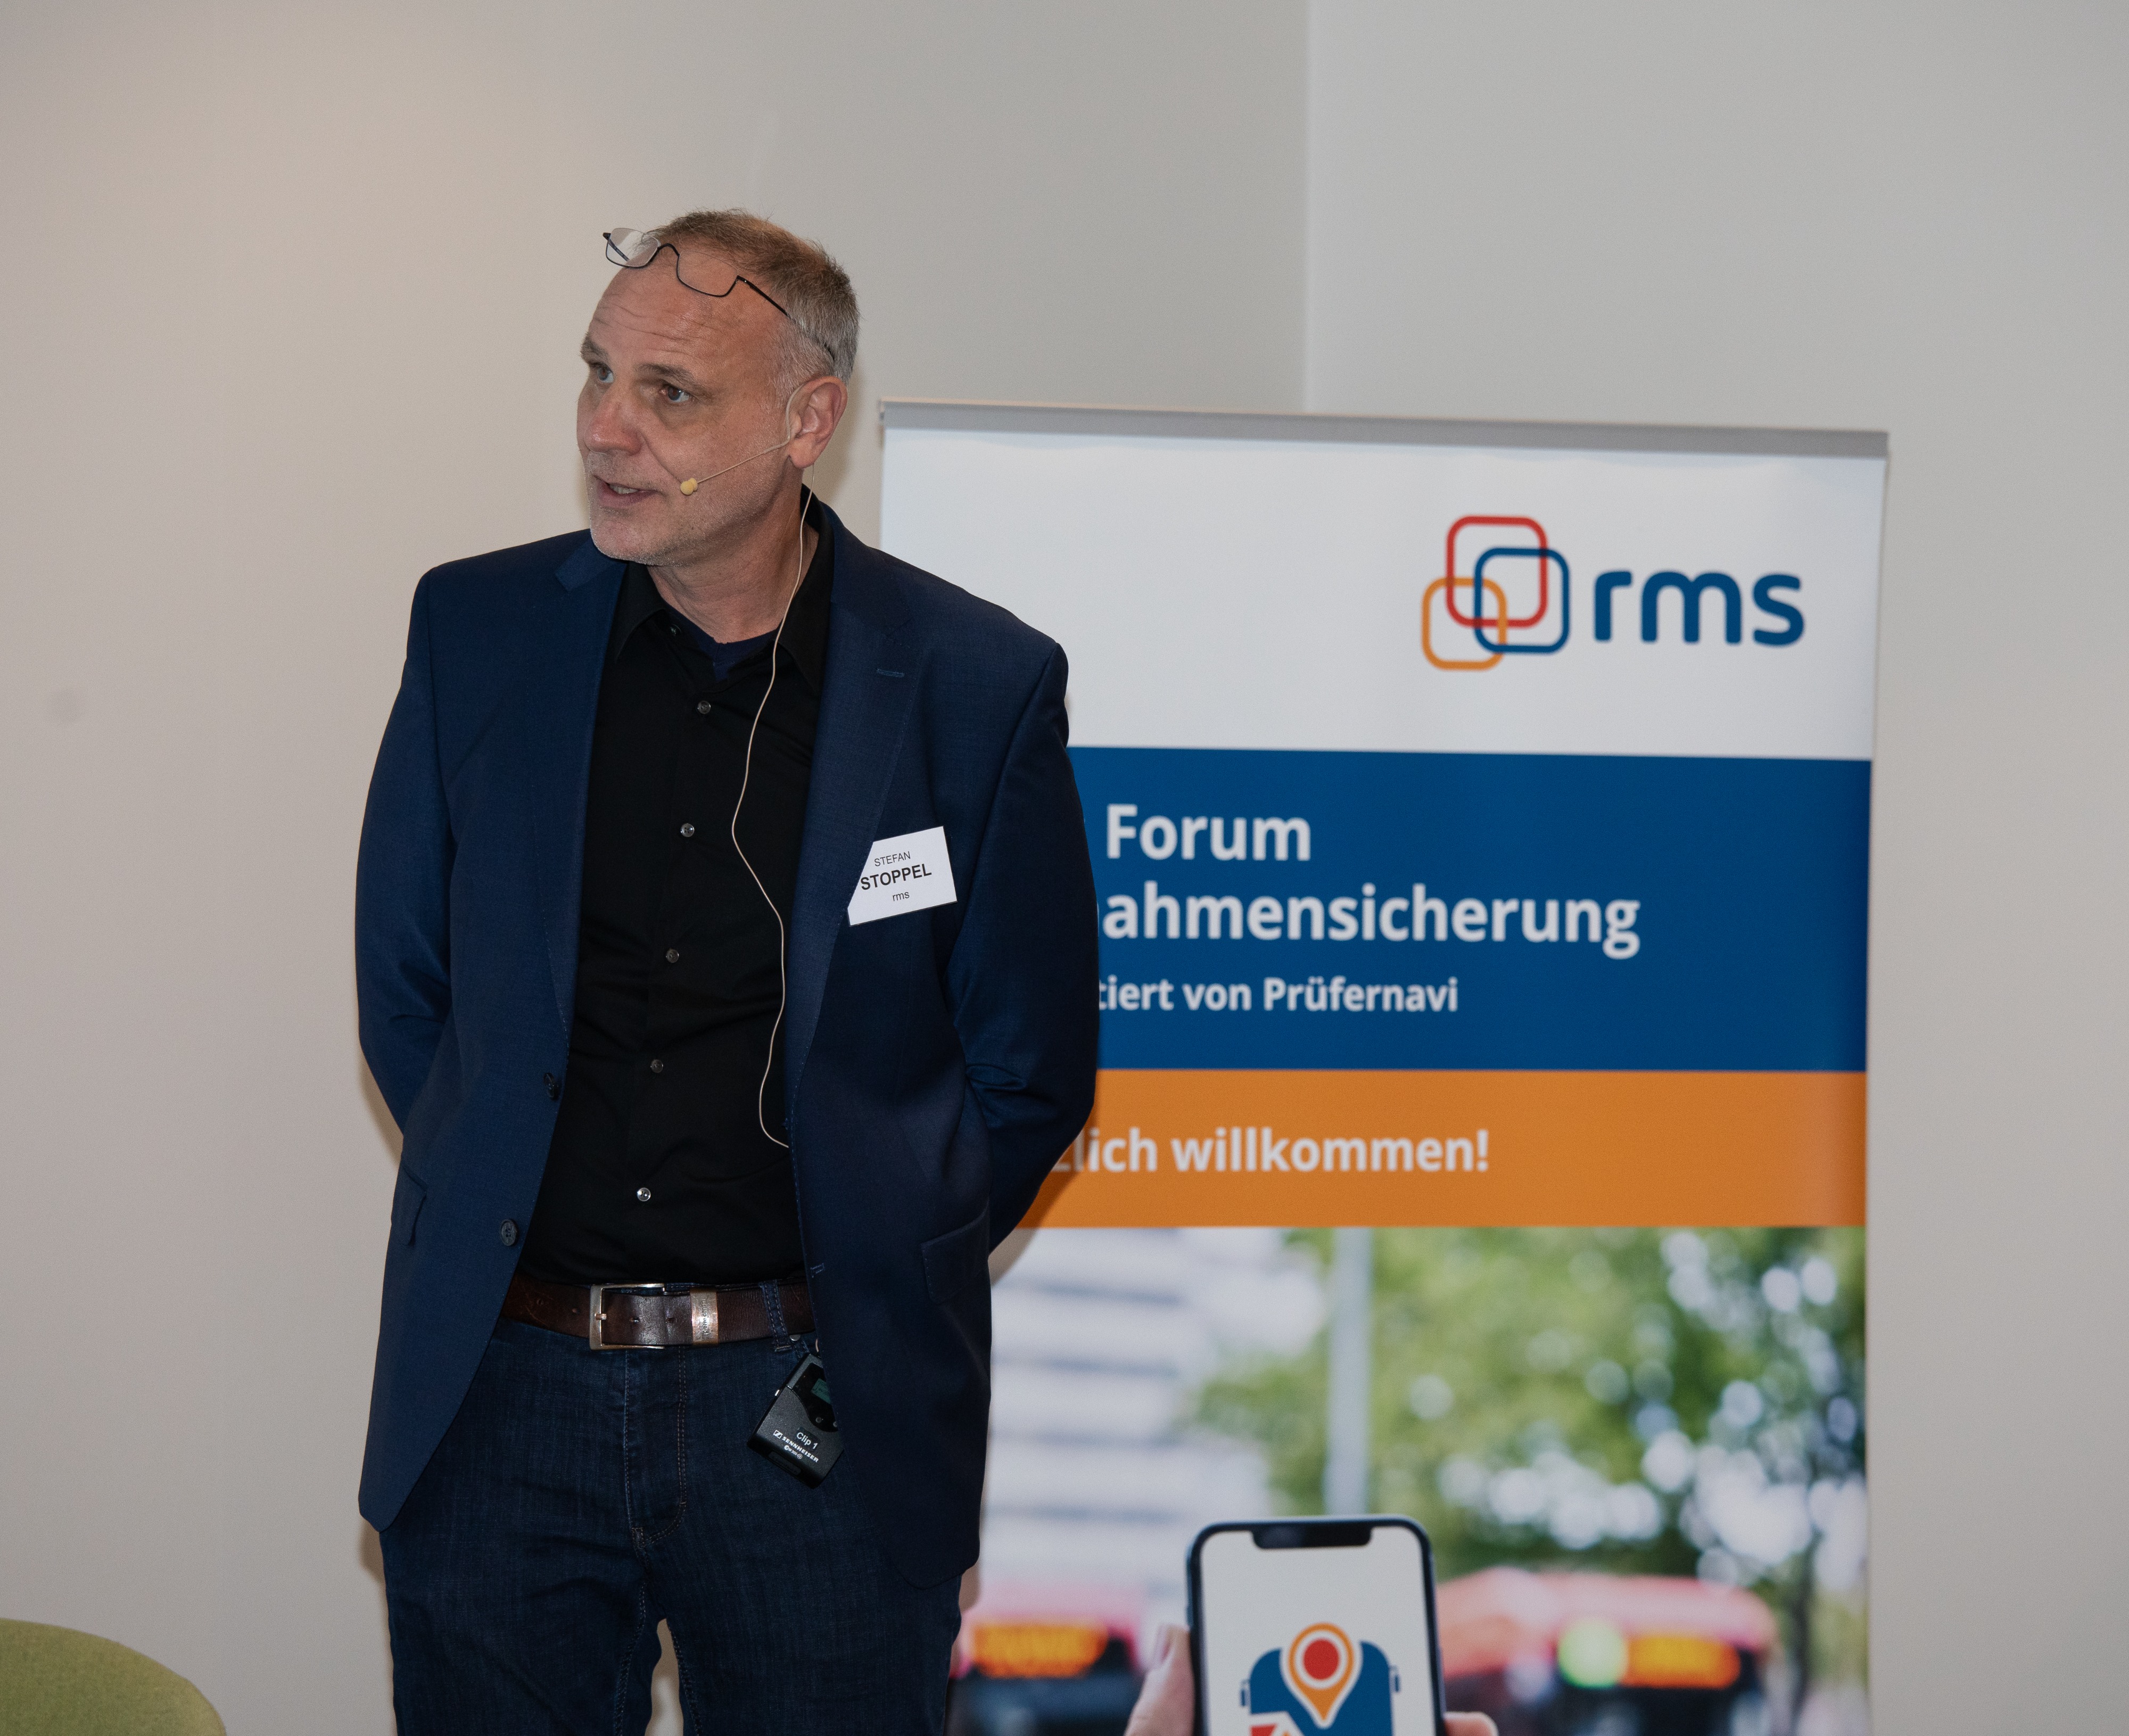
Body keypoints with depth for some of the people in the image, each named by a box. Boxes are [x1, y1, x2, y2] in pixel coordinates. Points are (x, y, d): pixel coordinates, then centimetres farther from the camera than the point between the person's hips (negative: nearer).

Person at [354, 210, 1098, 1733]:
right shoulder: (478, 632, 3)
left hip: (818, 1419, -2)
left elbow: (1031, 1074, 4)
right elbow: (405, 987, 13)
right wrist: (508, 1226, 8)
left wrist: (864, 1289, 4)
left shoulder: (978, 687, -4)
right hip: (503, 1395, 2)